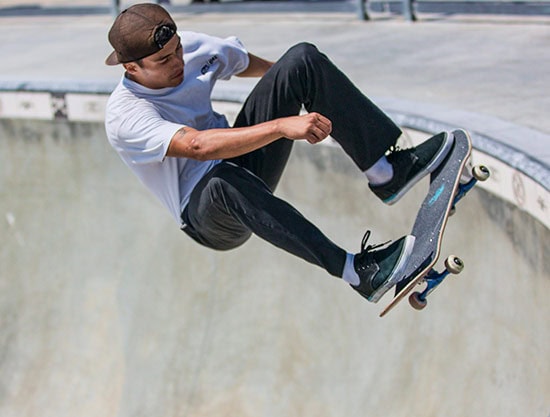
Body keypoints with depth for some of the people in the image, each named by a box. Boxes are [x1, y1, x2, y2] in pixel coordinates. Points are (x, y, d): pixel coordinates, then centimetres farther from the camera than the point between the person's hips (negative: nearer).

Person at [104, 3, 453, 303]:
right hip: (207, 218, -7)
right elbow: (199, 145, -40)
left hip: (249, 166, 7)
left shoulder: (189, 46, -2)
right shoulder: (124, 118, -24)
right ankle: (356, 271, -46)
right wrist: (282, 126, -48)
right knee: (227, 181, -46)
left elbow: (243, 60, 18)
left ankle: (386, 171, -14)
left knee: (303, 57, -8)